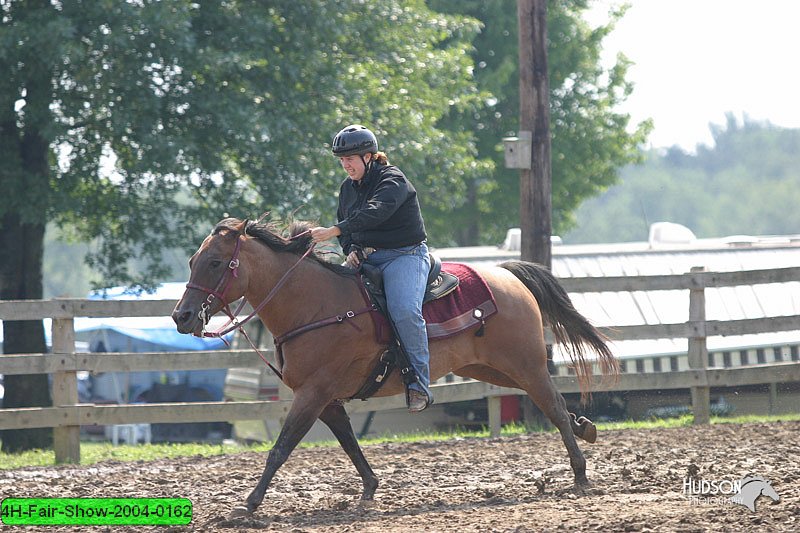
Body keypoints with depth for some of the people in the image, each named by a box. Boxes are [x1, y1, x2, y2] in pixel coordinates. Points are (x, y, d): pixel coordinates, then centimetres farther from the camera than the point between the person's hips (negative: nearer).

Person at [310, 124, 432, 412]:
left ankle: (420, 385, -24)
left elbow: (375, 212, -31)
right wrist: (351, 250, -3)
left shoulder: (392, 180, -13)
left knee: (404, 310, -31)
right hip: (365, 256, 8)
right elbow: (345, 222, 21)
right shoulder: (348, 187, 13)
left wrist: (334, 231, -41)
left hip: (404, 255, -8)